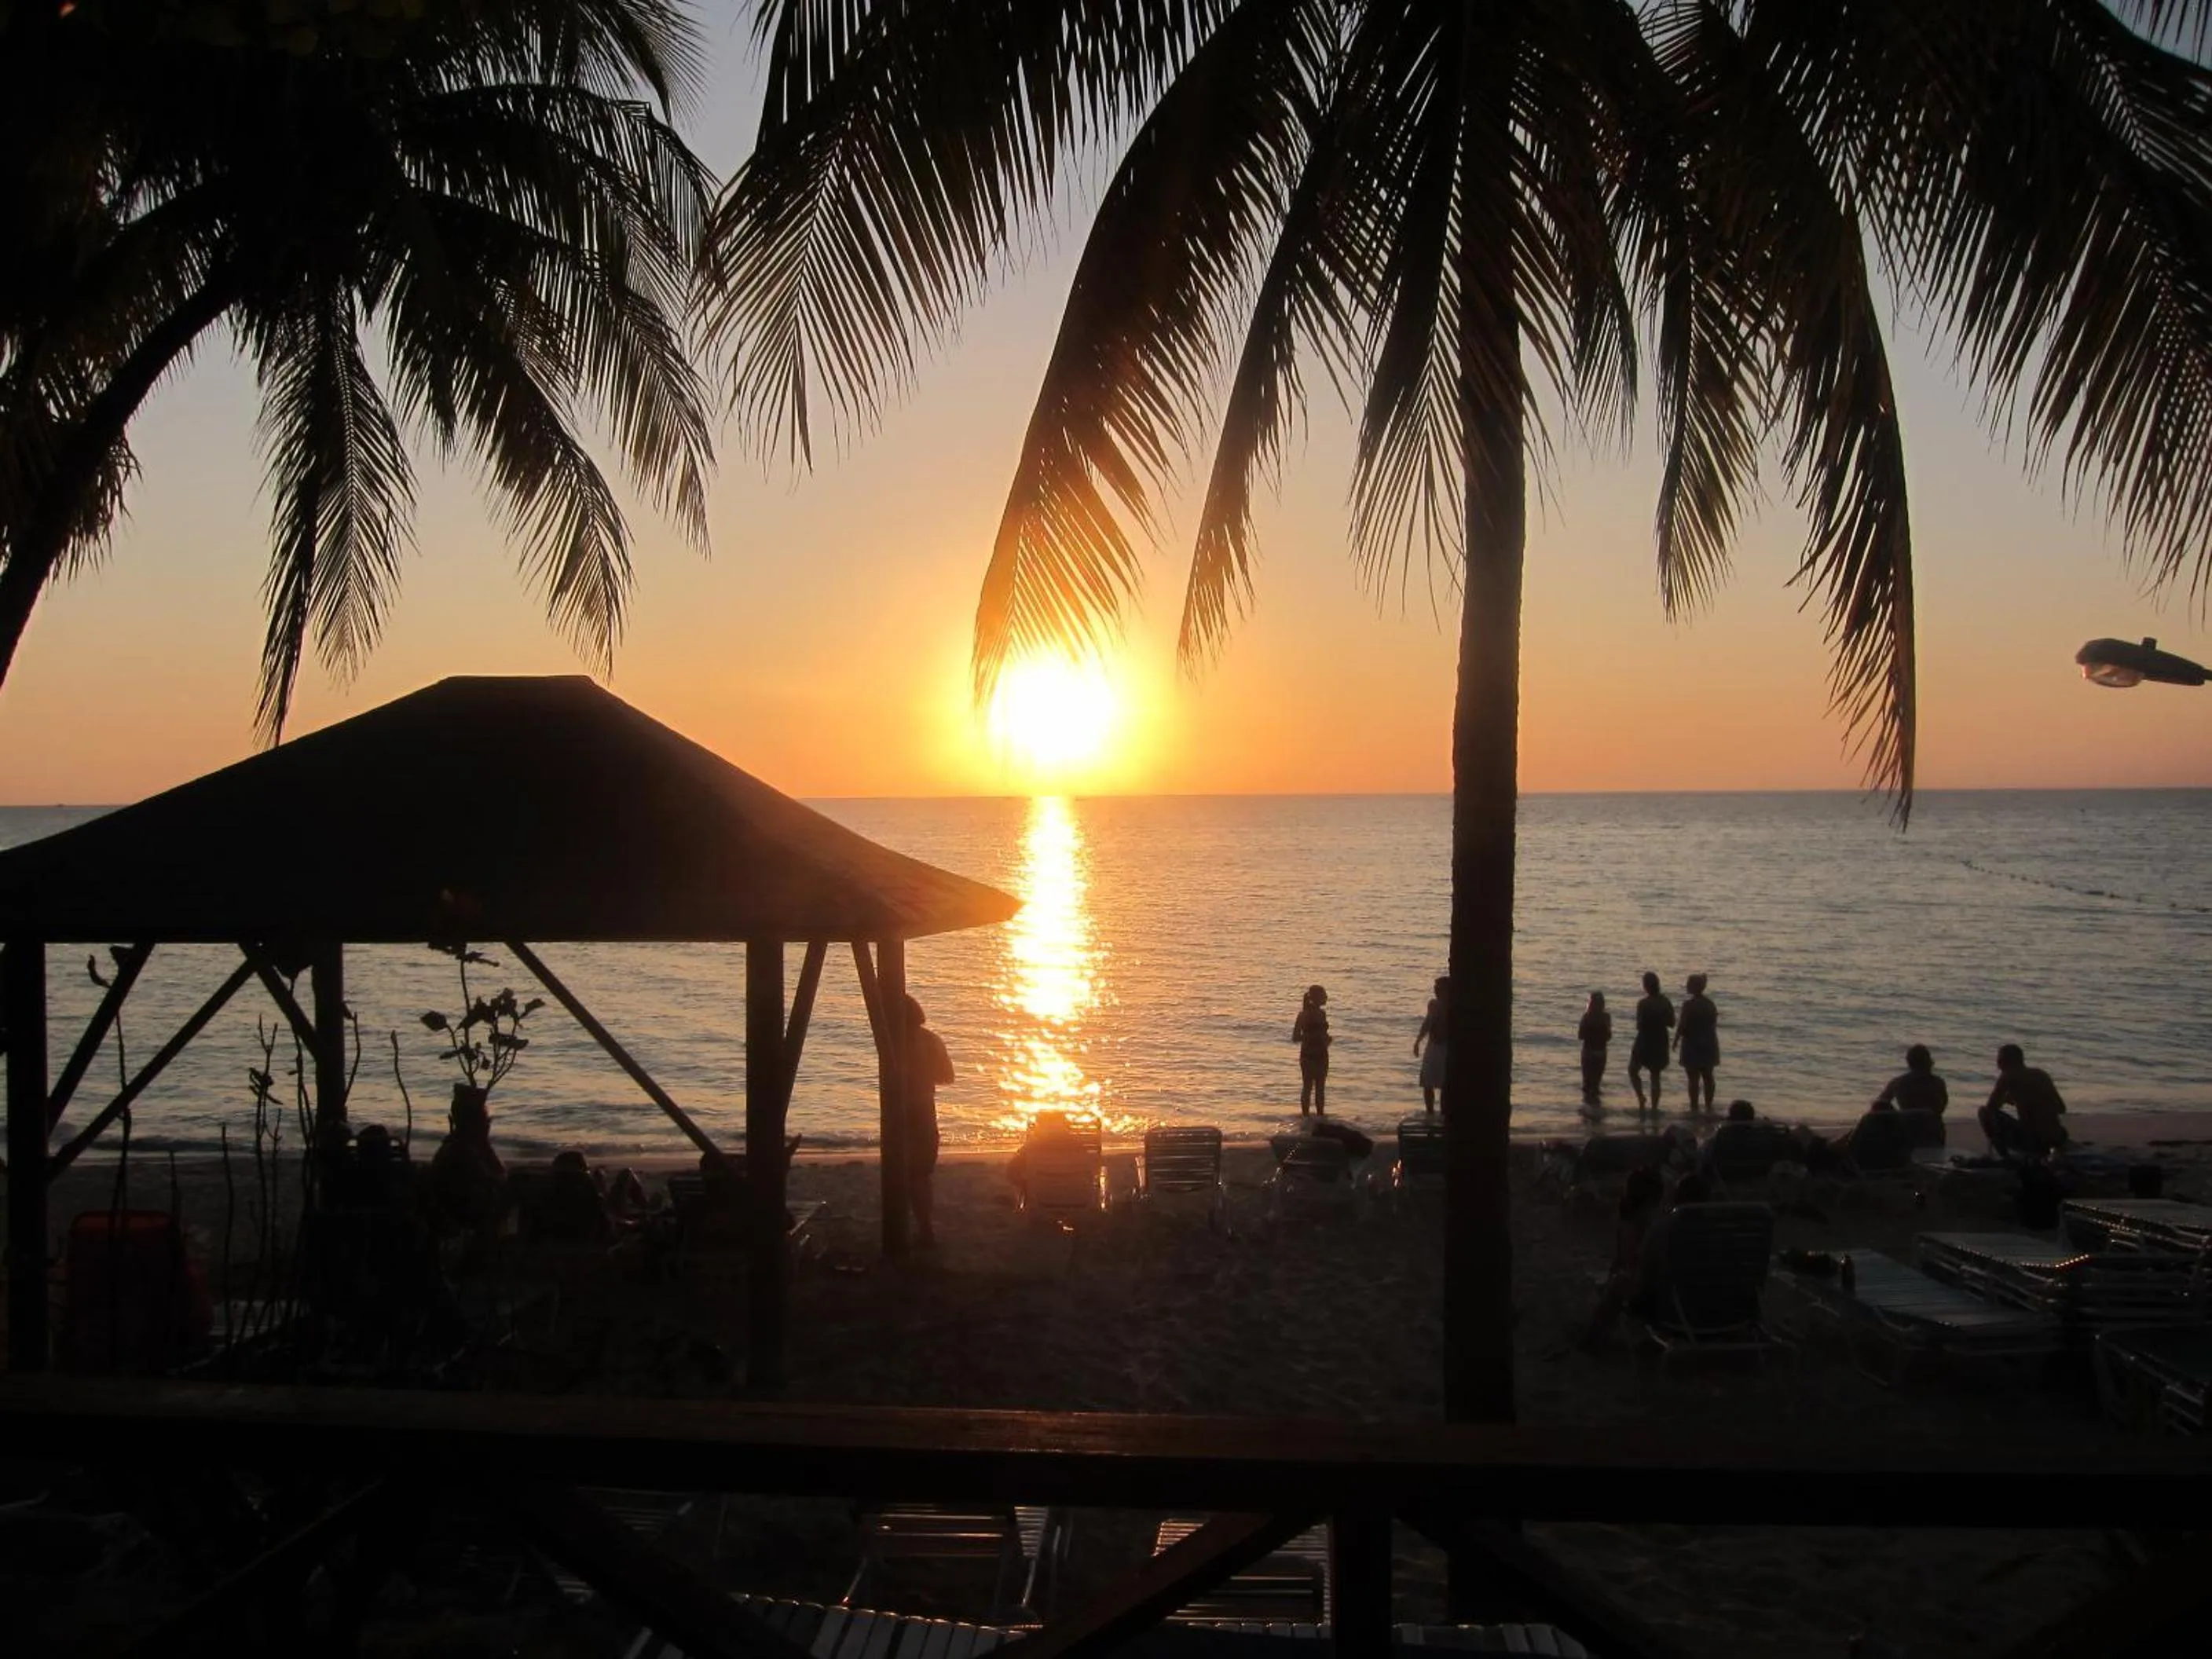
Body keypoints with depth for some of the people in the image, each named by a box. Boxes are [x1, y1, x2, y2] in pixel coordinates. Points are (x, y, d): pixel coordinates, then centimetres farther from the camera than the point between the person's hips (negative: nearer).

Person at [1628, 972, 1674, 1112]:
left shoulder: (1643, 1004, -17)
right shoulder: (1665, 1003, -1)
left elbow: (1639, 1025, -16)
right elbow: (1671, 1024, 5)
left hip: (1644, 1043, -5)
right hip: (1660, 1044, 5)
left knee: (1633, 1071, 14)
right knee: (1655, 1076, 12)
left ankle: (1641, 1098, -5)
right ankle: (1654, 1108, 11)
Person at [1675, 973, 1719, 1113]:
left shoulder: (1689, 1004, -16)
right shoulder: (1710, 1003, 6)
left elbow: (1683, 1026, -16)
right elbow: (1714, 1023, 11)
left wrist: (1676, 1041, -5)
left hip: (1692, 1044, -7)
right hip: (1708, 1044, 7)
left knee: (1693, 1078, -2)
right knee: (1708, 1076, 13)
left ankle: (1695, 1108, -1)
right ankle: (1708, 1106, 19)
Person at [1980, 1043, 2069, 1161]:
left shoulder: (2008, 1076, -1)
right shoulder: (2041, 1074, 17)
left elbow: (1991, 1107, -5)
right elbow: (2061, 1108, 24)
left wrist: (2004, 1099, 19)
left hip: (2030, 1140, -7)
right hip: (2056, 1140, 7)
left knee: (1986, 1113, 10)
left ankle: (2005, 1158, 3)